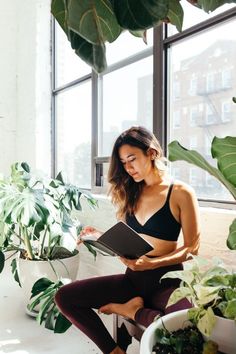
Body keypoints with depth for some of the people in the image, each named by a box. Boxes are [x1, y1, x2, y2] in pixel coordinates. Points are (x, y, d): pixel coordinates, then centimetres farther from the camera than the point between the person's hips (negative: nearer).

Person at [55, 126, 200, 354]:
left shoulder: (181, 193, -6)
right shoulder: (132, 193, 11)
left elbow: (191, 248, -8)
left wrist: (151, 263, -20)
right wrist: (102, 237, -4)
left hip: (166, 279, -4)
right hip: (133, 278, 5)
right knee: (64, 297, -10)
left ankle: (131, 310, -9)